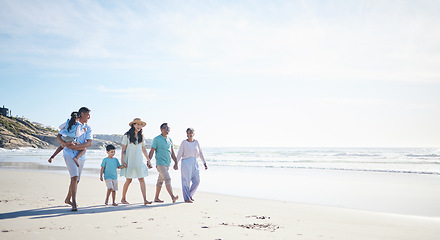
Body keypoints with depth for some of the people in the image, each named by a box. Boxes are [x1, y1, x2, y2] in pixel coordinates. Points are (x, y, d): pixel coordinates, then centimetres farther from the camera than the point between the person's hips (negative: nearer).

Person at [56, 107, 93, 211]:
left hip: (81, 155, 4)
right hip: (69, 154, -4)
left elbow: (89, 143, -4)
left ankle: (68, 199, 34)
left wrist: (76, 146, -19)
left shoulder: (88, 128, 8)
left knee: (76, 179, 13)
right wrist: (65, 143, -17)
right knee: (74, 177, -19)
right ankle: (74, 203, -19)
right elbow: (58, 136, 3)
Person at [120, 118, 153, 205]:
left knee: (142, 179, -4)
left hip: (139, 161, 4)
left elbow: (144, 149, 15)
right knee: (129, 180, 2)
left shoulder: (141, 136, 11)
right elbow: (123, 149, -3)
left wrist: (148, 160, 12)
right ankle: (123, 198, 20)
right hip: (130, 161, -4)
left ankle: (145, 200, -8)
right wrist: (122, 160, -11)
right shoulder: (127, 136, -2)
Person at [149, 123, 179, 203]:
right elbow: (152, 151, -7)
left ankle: (156, 198, 23)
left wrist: (176, 162, 13)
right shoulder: (156, 139, -4)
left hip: (167, 164, 7)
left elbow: (172, 153, 18)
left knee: (160, 181, 14)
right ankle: (173, 197, -27)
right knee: (168, 179, -19)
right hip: (160, 163, -7)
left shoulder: (169, 140, 15)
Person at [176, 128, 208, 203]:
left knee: (196, 181, 1)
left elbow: (200, 153, 11)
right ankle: (186, 198, 4)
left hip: (194, 163, 4)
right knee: (186, 181, -3)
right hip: (186, 162, -4)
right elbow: (180, 154, 1)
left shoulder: (196, 142, 9)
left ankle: (189, 194, 21)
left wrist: (204, 163, 6)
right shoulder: (184, 142, -1)